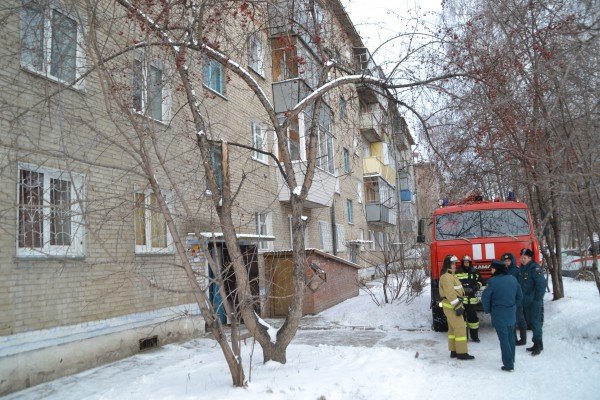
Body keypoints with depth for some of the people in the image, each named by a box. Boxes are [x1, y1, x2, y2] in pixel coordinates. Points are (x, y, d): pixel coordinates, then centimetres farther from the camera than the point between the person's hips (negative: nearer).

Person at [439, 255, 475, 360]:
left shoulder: (451, 276, 18)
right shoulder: (446, 277, -16)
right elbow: (450, 293, -22)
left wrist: (460, 305, 20)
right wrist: (457, 307, -23)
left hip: (453, 306, 10)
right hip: (451, 306, -10)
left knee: (453, 328, 13)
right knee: (460, 328, -9)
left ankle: (454, 351, 20)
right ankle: (462, 353, -7)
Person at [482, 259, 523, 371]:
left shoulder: (493, 281, -17)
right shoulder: (513, 279, 2)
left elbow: (485, 297, -15)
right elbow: (520, 296, 10)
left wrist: (487, 310, 0)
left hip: (499, 315, -6)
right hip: (511, 314, 6)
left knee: (503, 338, -1)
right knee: (510, 336, 19)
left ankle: (508, 364, 0)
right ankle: (511, 359, 31)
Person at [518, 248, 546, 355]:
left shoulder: (535, 268, -15)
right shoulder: (522, 268, 10)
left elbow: (541, 284, -20)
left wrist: (538, 299, -20)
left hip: (534, 301, -9)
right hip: (526, 301, 9)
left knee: (535, 322, -4)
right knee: (530, 321, 14)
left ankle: (538, 344, 3)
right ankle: (537, 344, 24)